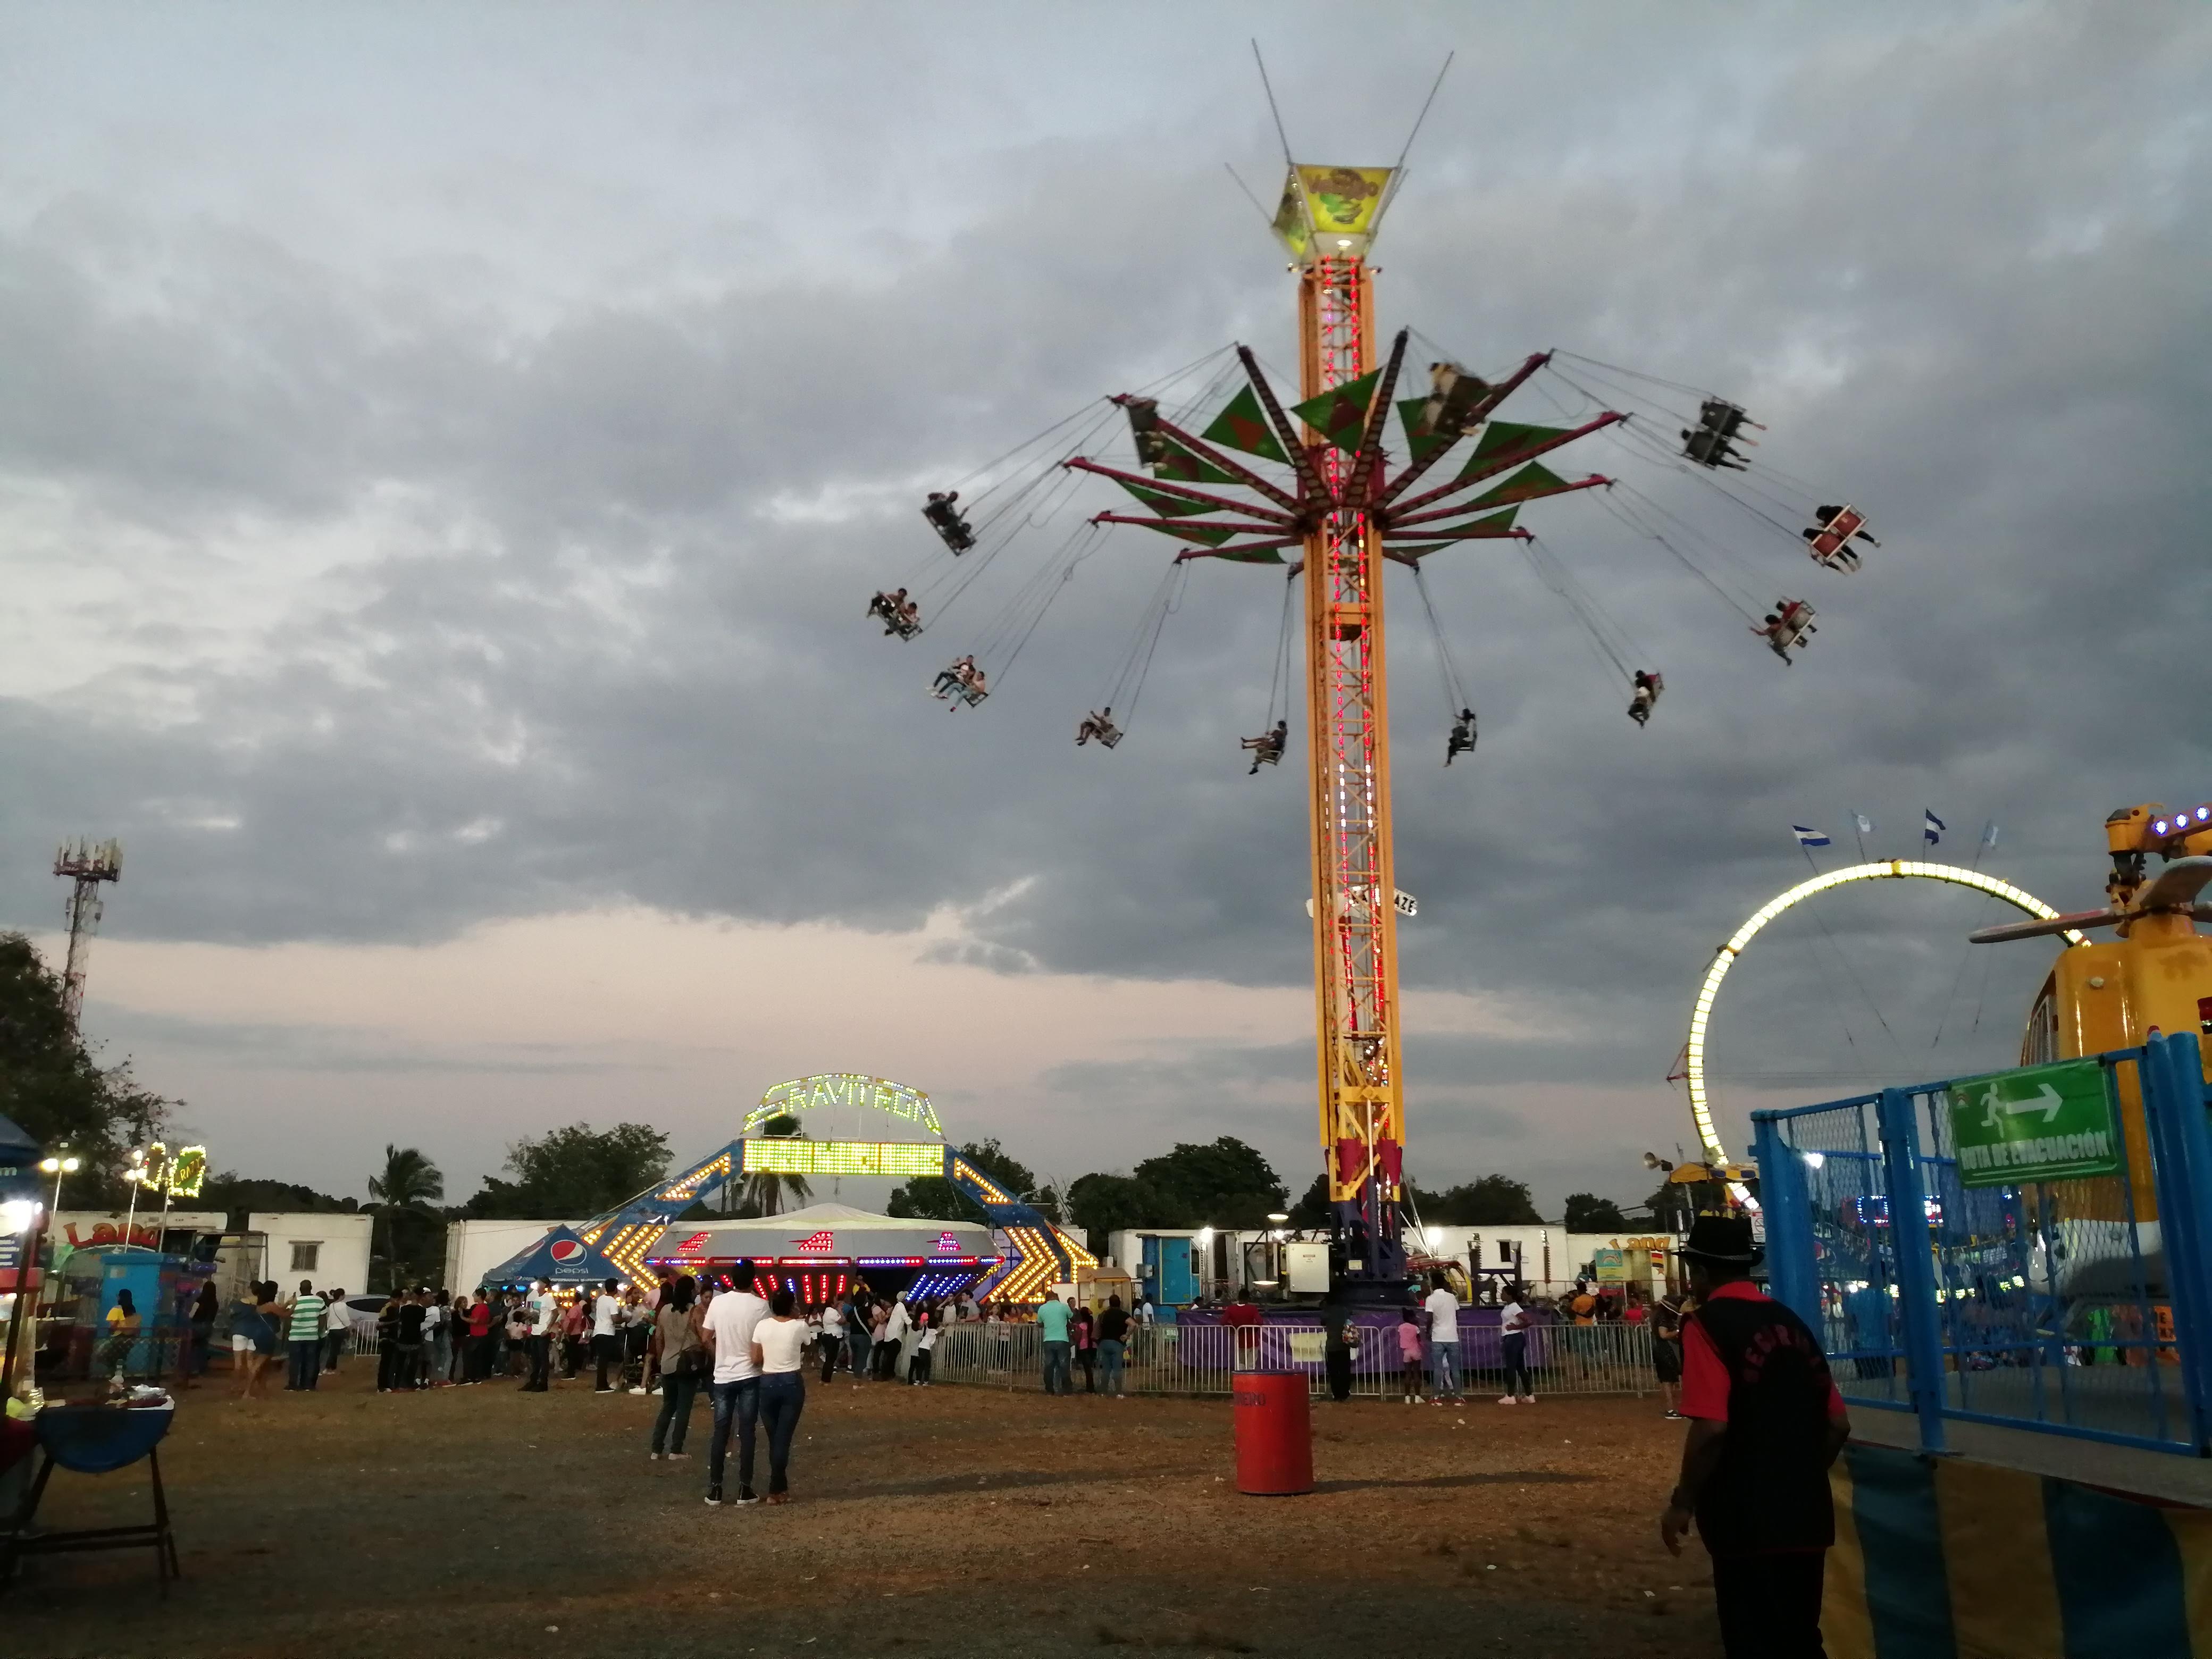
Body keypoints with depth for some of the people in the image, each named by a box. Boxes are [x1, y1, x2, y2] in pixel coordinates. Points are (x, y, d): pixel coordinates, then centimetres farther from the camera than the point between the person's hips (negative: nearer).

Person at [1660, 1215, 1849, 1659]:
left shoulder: (1707, 1324, -11)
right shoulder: (1790, 1322, 9)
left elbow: (1711, 1428, -20)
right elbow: (1837, 1424, 11)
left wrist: (1683, 1502, -9)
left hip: (1748, 1521, -7)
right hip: (1806, 1517, 7)